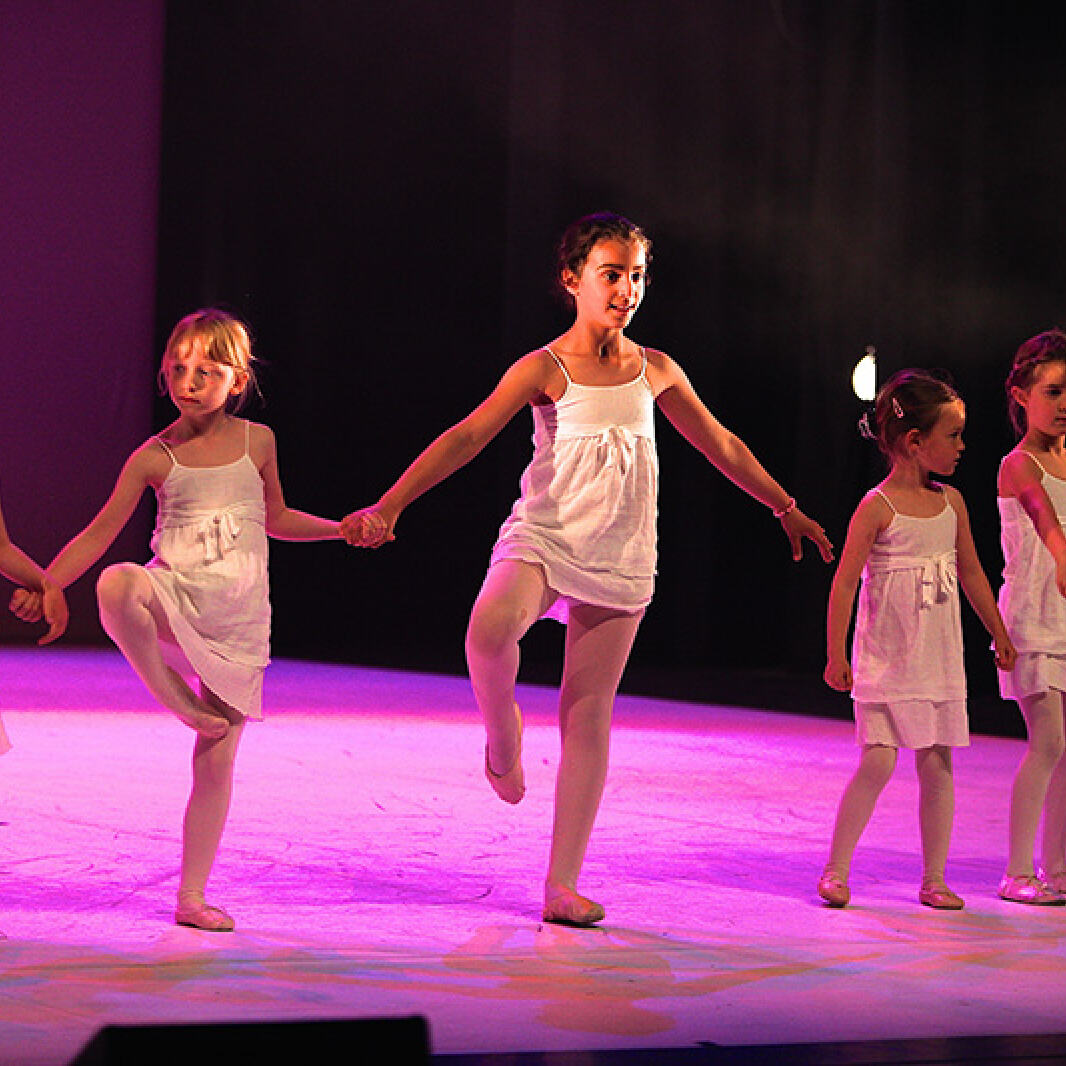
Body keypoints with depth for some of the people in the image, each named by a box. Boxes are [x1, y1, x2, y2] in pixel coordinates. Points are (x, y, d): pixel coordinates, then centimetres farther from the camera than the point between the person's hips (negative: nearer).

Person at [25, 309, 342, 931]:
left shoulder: (256, 441, 6)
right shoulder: (156, 457, -1)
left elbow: (275, 518, 23)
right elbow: (99, 534, 2)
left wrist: (343, 528, 15)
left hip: (237, 621, 2)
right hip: (173, 600, -2)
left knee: (217, 760, -2)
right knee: (117, 585, -38)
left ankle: (191, 896, 9)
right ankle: (182, 704, -20)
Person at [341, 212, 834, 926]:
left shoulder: (656, 371, 7)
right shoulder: (545, 370, -5)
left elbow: (720, 445, 21)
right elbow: (466, 437, -14)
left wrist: (786, 507, 29)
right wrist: (390, 504, -26)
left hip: (619, 558, 3)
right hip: (543, 538, -3)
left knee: (589, 712, 2)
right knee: (491, 627, -35)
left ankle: (563, 883, 7)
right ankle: (502, 731, -1)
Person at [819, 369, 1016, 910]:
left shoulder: (951, 502, 7)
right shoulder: (877, 507, -11)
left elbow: (971, 572, 18)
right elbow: (845, 582, -11)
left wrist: (999, 634, 21)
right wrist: (836, 656, -13)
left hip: (939, 658, 6)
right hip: (886, 660, -6)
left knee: (937, 764, 5)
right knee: (878, 760, -12)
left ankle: (933, 879, 13)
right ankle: (835, 869, 2)